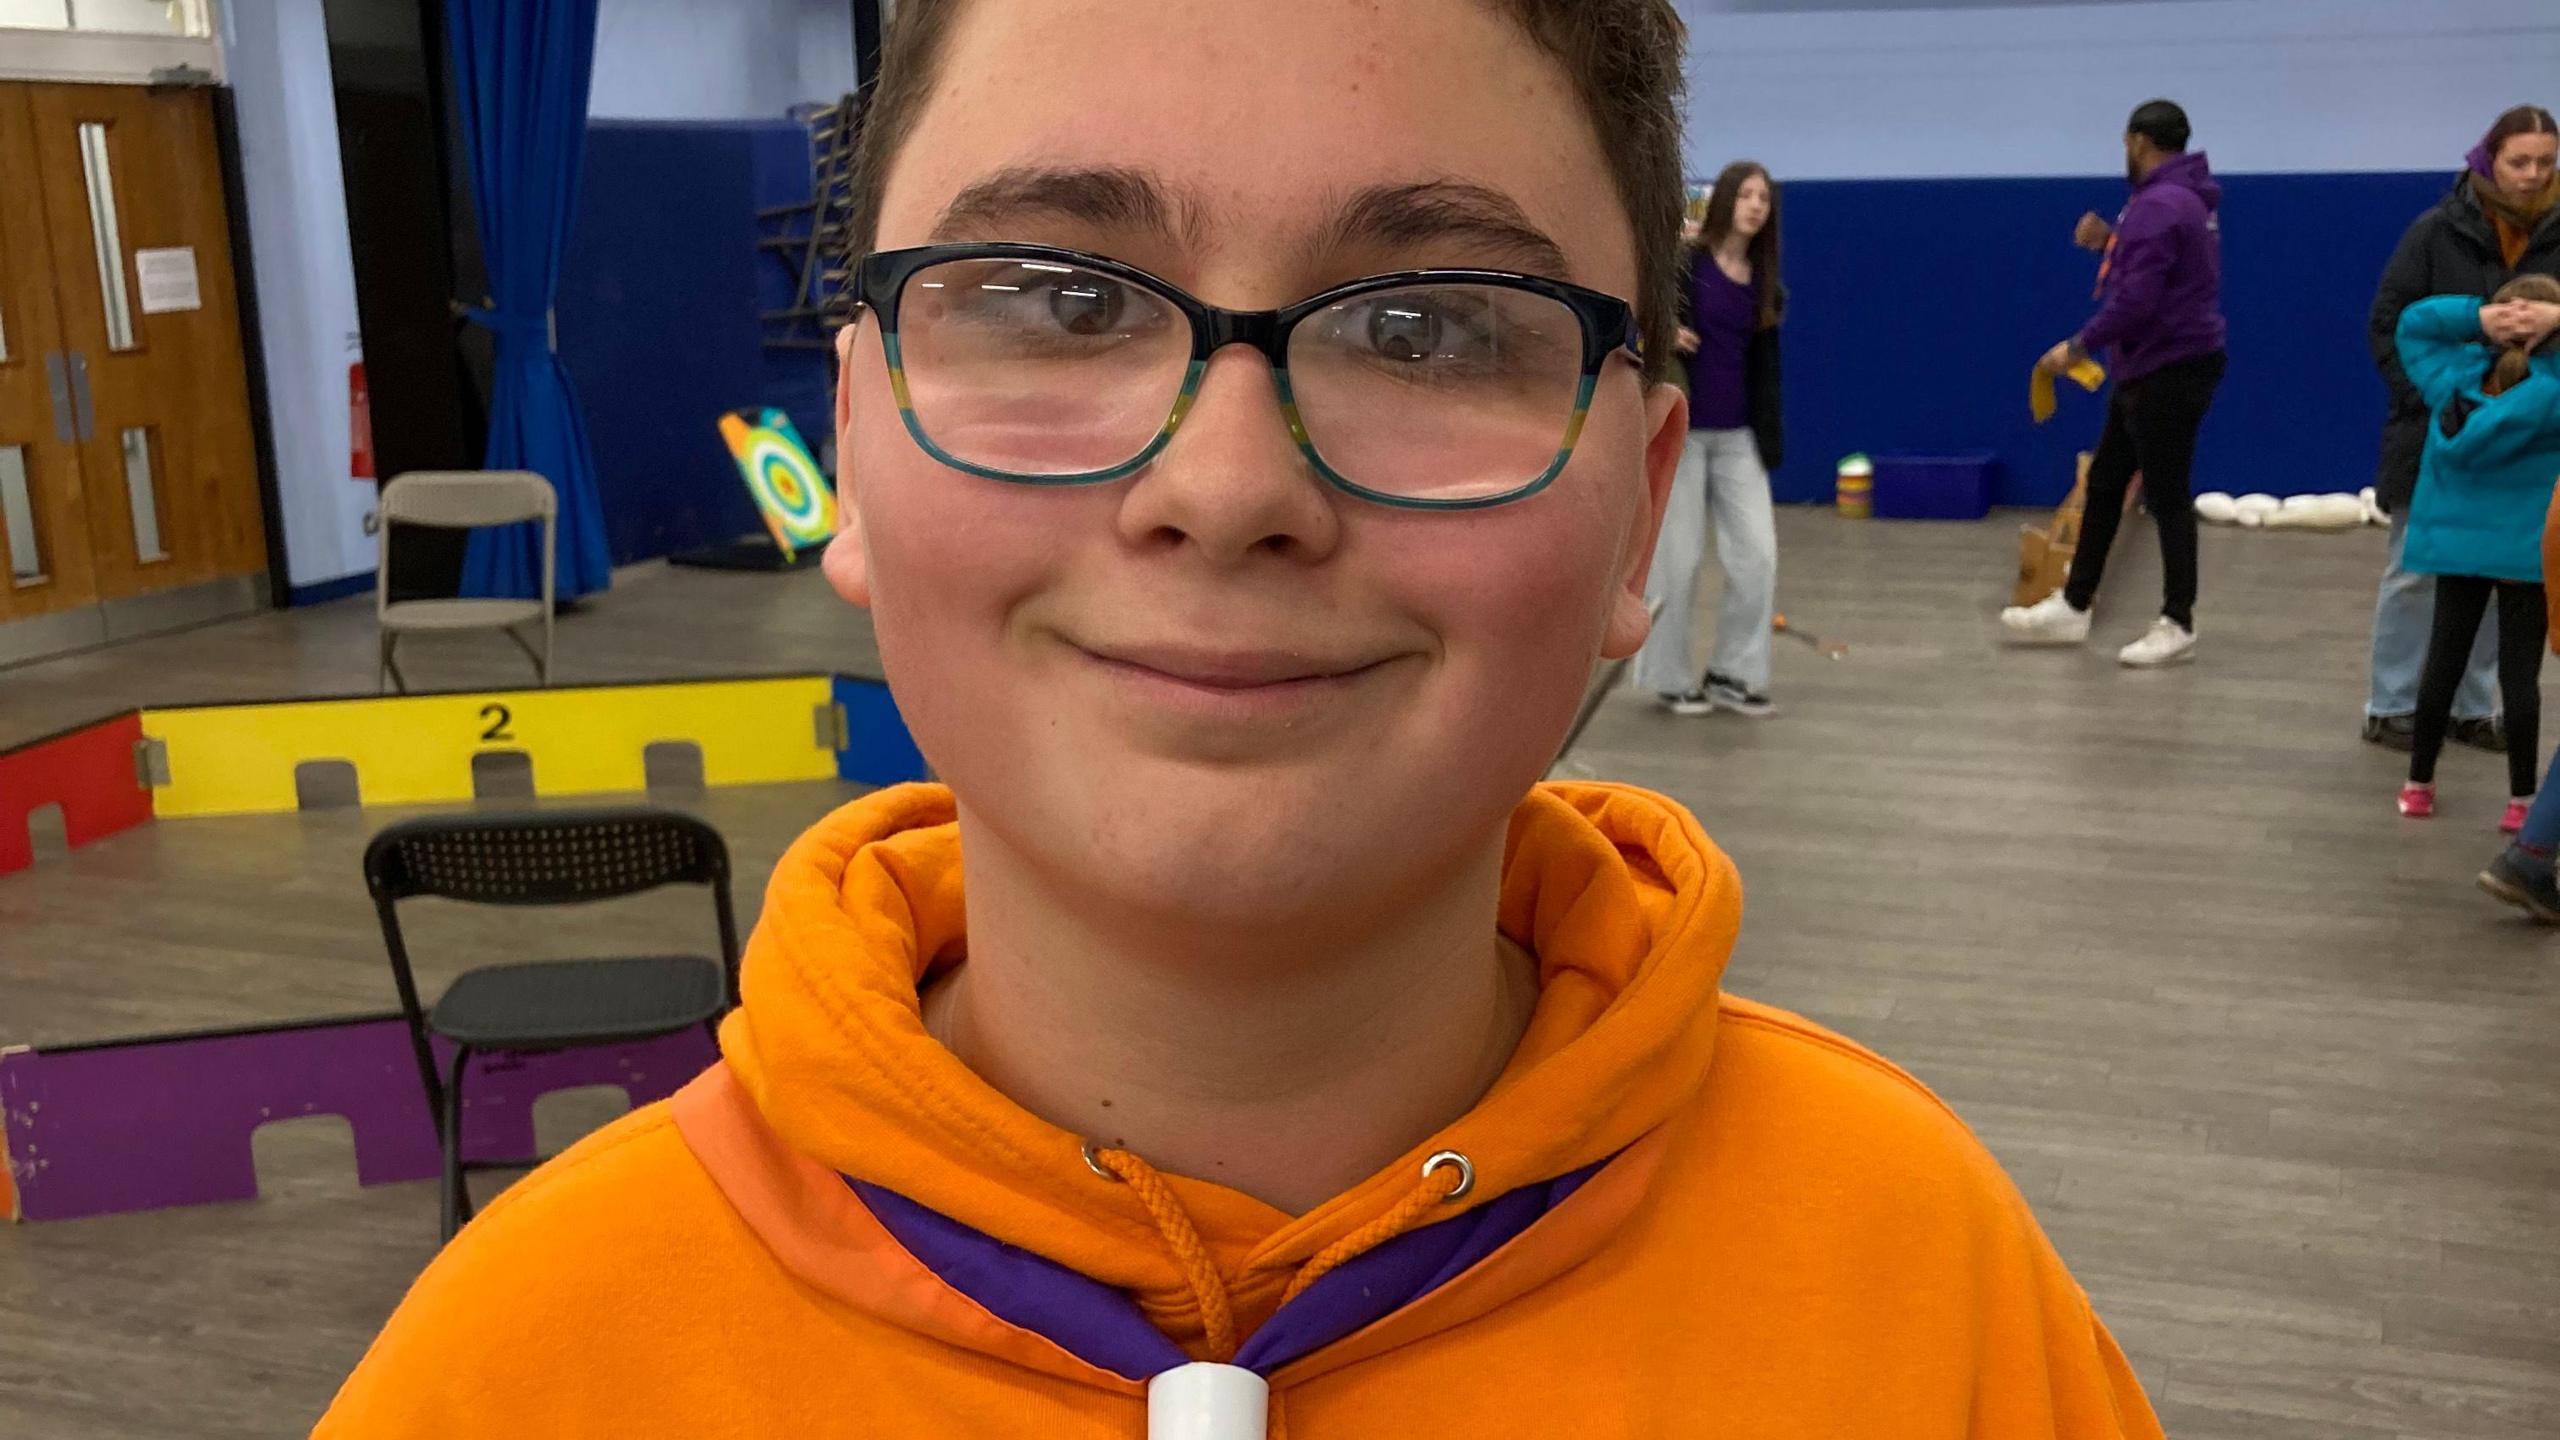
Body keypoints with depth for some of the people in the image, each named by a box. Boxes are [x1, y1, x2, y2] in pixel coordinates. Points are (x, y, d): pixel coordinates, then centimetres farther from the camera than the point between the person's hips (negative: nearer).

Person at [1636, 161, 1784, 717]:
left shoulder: (1764, 285, 9)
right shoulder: (1682, 262, -8)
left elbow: (1762, 365, 14)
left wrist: (1770, 436, 8)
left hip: (1738, 436, 5)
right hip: (1680, 430, -5)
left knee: (1757, 556, 1)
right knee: (1677, 559, 1)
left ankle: (1733, 673, 15)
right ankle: (1672, 677, 16)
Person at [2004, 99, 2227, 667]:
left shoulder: (2159, 205, -19)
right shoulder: (2186, 197, 13)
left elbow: (2136, 299, -25)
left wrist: (2080, 345, -16)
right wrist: (2110, 241, 10)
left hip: (2170, 373, -10)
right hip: (2149, 369, 10)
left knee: (2166, 495, -2)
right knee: (2104, 483, 14)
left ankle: (2177, 626, 8)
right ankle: (2073, 606, 21)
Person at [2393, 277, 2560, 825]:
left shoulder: (2453, 381, -6)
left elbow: (2413, 322, 5)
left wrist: (2475, 316, -9)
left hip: (2457, 544, 3)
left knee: (2443, 664, 11)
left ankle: (2419, 784, 18)